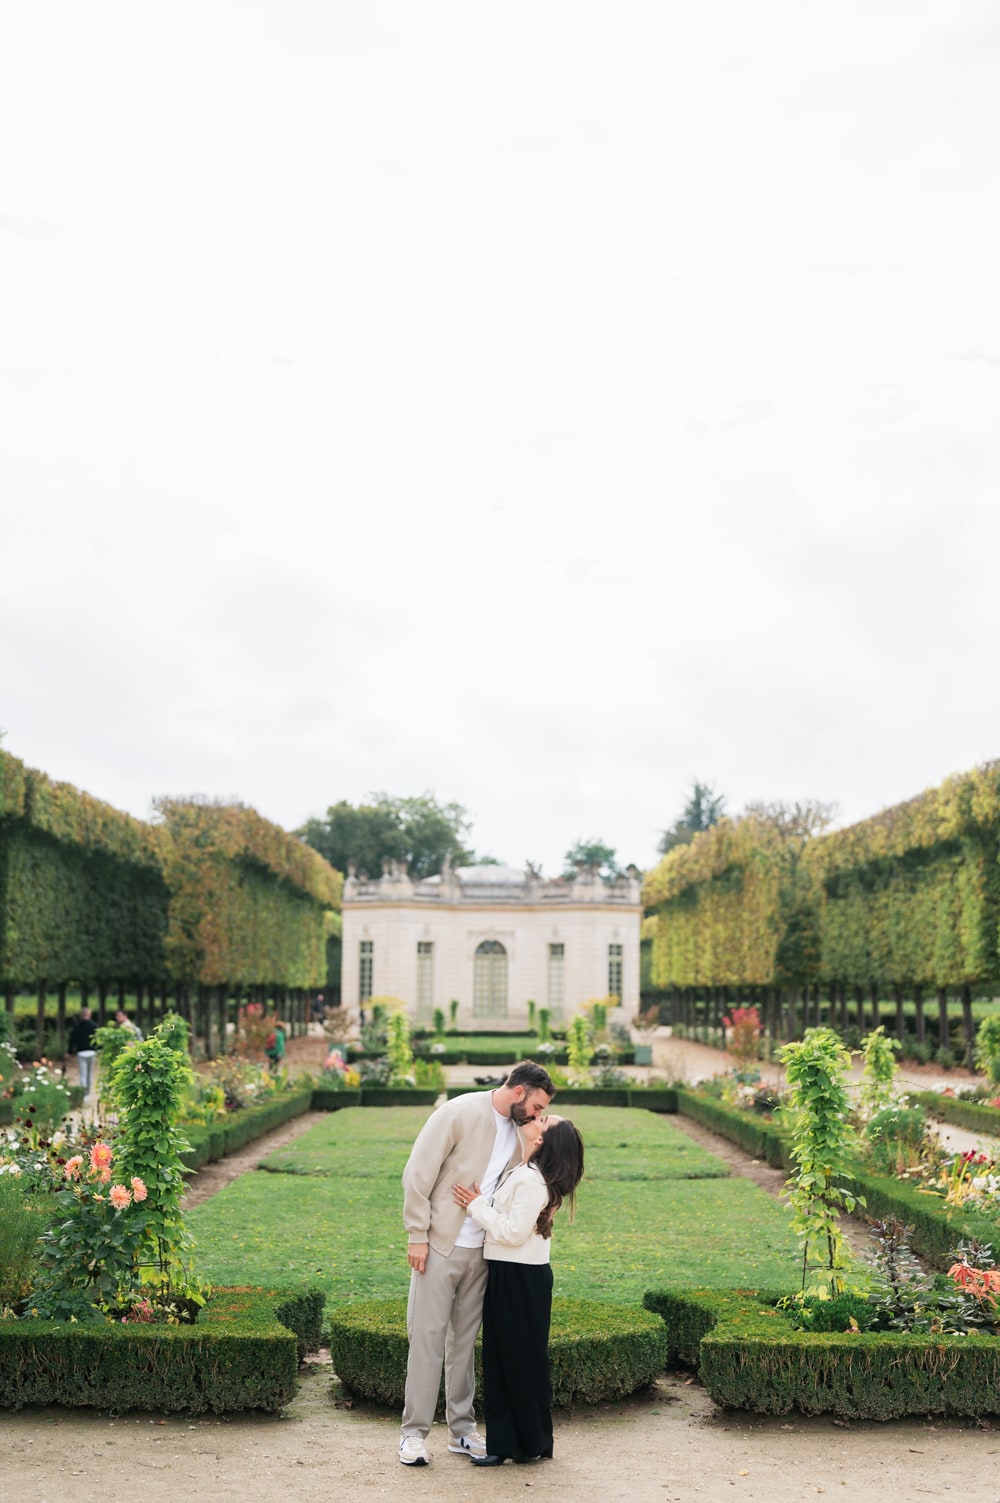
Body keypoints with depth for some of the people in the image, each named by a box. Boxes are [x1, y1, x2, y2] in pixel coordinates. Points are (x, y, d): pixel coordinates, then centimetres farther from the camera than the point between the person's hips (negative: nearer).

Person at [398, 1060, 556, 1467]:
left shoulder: (517, 1132, 8)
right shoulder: (460, 1113, -13)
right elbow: (418, 1173, -13)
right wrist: (417, 1235, -15)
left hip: (480, 1250, 6)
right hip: (440, 1246, -6)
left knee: (465, 1338, 11)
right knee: (427, 1335, -2)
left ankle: (462, 1430, 19)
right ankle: (414, 1432, 5)